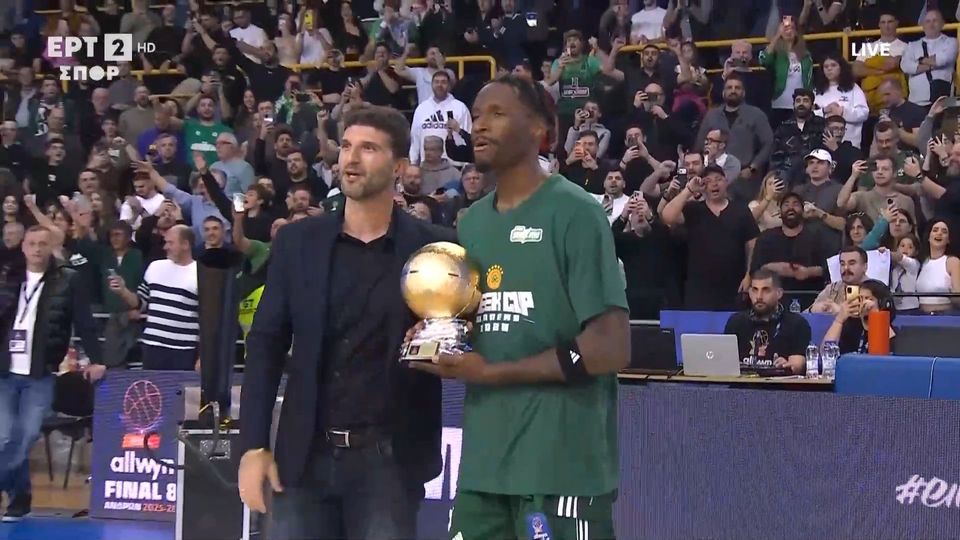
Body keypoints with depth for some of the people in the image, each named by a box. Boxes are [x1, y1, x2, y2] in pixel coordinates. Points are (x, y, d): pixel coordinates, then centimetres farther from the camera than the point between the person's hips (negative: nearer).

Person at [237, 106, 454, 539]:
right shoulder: (297, 241, 6)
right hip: (306, 454, 2)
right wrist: (253, 445, -1)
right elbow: (266, 344, 6)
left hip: (388, 458, -2)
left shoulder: (433, 248, 0)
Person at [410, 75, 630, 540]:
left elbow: (610, 348, -14)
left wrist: (493, 373, -12)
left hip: (560, 463, -7)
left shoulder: (574, 213, -8)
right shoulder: (472, 221, 16)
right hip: (482, 462, 7)